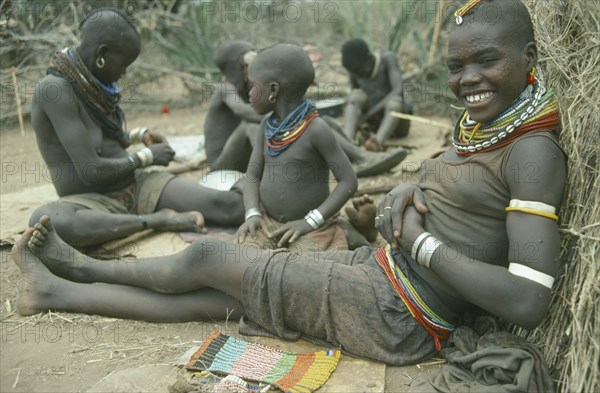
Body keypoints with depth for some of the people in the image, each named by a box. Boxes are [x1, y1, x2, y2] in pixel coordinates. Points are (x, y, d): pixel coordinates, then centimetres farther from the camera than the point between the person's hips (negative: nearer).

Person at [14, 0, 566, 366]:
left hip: (395, 319, -7)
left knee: (206, 258, 1)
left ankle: (87, 269, 29)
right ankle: (55, 292, 30)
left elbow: (529, 302, -27)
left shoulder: (534, 152, -18)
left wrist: (419, 241, -20)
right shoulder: (478, 129, 7)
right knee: (209, 297, 12)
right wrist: (409, 192, 0)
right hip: (377, 269, 8)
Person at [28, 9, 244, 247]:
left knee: (233, 207, -19)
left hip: (137, 186, 5)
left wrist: (138, 135, 14)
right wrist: (146, 157, -10)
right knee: (42, 221, -44)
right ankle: (157, 220, -31)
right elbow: (90, 171, -24)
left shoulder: (91, 82, 5)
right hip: (92, 202, -4)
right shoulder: (54, 89, -19)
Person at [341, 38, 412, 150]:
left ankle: (376, 142, -57)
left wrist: (367, 115, -37)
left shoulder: (388, 58, -18)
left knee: (394, 101, -35)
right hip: (377, 123, 3)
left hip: (398, 124, -3)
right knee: (357, 95, -24)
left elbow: (398, 92, -30)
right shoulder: (355, 70, -7)